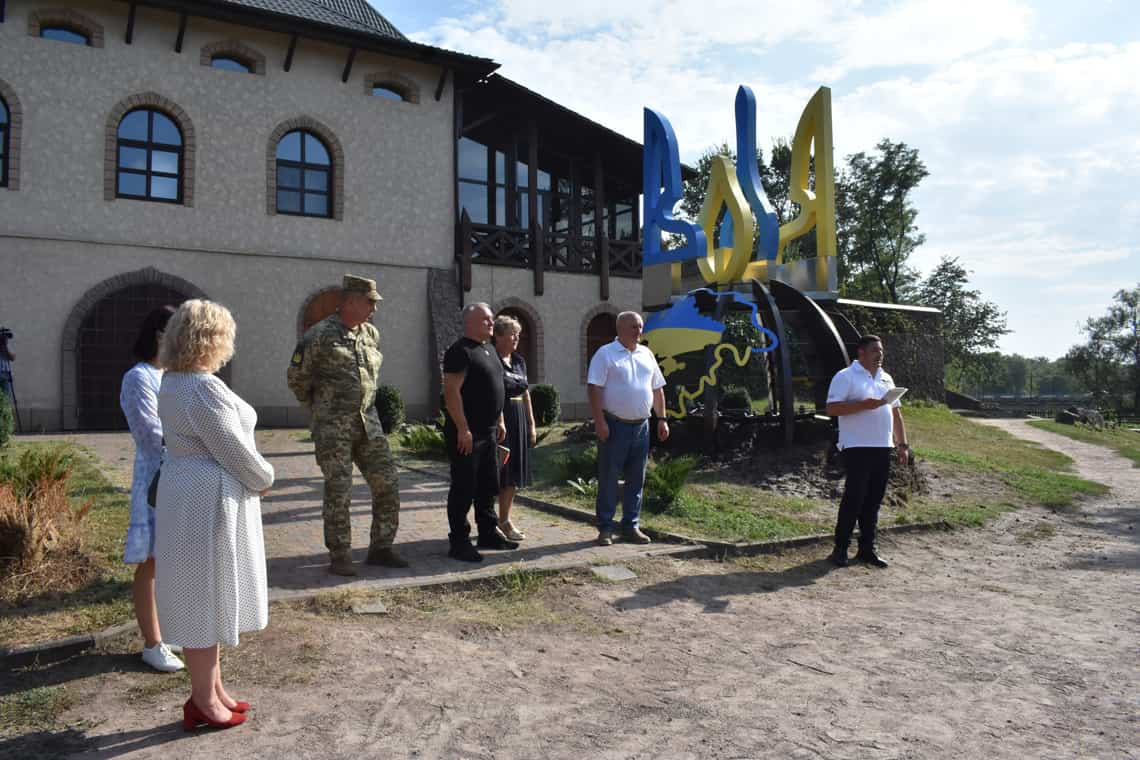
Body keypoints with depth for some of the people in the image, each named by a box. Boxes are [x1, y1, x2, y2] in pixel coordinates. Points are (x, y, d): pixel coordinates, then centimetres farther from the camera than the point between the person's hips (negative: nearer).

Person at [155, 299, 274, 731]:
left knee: (206, 598, 17)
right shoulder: (203, 389, -22)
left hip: (190, 496, 10)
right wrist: (264, 479, -2)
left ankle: (213, 689, 30)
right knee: (204, 599, 2)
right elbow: (235, 451, -20)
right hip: (210, 500, -10)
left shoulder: (173, 383, 10)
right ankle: (203, 702, 15)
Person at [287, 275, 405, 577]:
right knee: (338, 492, -2)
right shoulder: (320, 335, -10)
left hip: (368, 422, 6)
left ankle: (380, 549, 17)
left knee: (387, 483, 4)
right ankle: (339, 557, 11)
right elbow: (297, 377, -2)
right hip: (333, 427, -6)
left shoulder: (371, 334, 10)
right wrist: (319, 407, 8)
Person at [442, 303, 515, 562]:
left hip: (489, 431, 9)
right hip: (467, 433, -9)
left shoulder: (489, 350, 17)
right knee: (464, 488, -3)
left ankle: (488, 533, 28)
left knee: (488, 486, 16)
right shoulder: (460, 351, -13)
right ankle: (459, 542, 5)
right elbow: (451, 392, -20)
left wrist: (500, 420, 19)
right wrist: (463, 429, -22)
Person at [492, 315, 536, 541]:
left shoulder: (519, 361, 14)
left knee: (514, 472, 10)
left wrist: (531, 424, 16)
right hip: (499, 419, -8)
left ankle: (505, 520, 20)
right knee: (496, 472, -3)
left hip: (519, 420, 8)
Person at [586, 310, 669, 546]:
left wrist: (662, 419, 11)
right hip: (614, 425, -6)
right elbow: (594, 388, -12)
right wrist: (600, 421, -19)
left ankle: (631, 526, 21)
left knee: (636, 479, 10)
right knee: (608, 478, 0)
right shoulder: (605, 354, -5)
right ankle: (605, 528, 8)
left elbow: (657, 389, 17)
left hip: (641, 426, 6)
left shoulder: (646, 354, 13)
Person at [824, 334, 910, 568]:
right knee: (854, 498, -6)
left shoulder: (886, 379, 18)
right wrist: (864, 404, -20)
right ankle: (840, 548, 3)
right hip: (857, 448, -7)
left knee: (873, 500, 9)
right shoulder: (845, 377, -4)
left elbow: (896, 413, 20)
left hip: (883, 448, 7)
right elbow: (832, 408, -14)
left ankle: (867, 548, 17)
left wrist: (902, 444, 14)